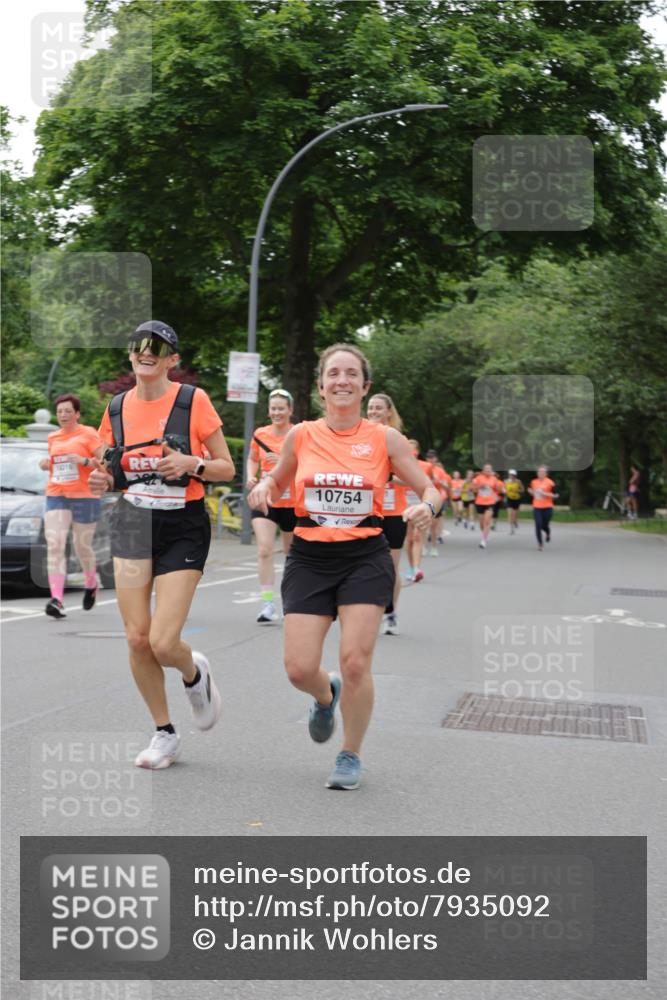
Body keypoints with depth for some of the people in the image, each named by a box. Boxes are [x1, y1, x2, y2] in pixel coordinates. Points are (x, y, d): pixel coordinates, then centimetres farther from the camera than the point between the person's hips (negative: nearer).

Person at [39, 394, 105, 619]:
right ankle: (57, 599, -18)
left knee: (82, 546, 6)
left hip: (84, 497, -4)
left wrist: (84, 461, -21)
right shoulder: (53, 437, 15)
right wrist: (46, 464, 8)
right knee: (54, 545, -12)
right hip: (55, 497, 4)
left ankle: (91, 583, 37)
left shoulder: (88, 434, -1)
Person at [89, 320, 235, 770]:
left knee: (163, 643, -12)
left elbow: (227, 468, -4)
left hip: (184, 529, -4)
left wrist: (191, 464, -22)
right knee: (137, 639, -1)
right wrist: (103, 481, -6)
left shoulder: (194, 400, -8)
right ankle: (165, 733, 19)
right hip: (133, 526, 4)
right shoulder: (117, 408, 5)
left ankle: (196, 674, 25)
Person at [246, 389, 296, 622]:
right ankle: (268, 603, -14)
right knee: (264, 550, -15)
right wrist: (250, 476, -1)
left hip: (292, 503, -1)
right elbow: (252, 459, 19)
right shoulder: (260, 434, 4)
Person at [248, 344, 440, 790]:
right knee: (299, 668, -5)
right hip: (310, 557, 2)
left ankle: (351, 756, 14)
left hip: (365, 557, -2)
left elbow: (429, 489, 6)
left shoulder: (386, 439, 0)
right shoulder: (301, 436, 4)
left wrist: (426, 508, -17)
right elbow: (277, 481, 20)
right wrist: (264, 488, -4)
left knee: (355, 661, -9)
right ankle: (326, 696, 34)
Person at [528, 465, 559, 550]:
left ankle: (548, 533, 41)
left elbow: (555, 495, -8)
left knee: (545, 525, 2)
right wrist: (531, 492, -3)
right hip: (537, 507, 2)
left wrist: (545, 494, -20)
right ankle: (540, 544, 3)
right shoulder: (533, 482, 5)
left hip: (547, 507, -2)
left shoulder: (550, 483, -8)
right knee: (538, 525, -8)